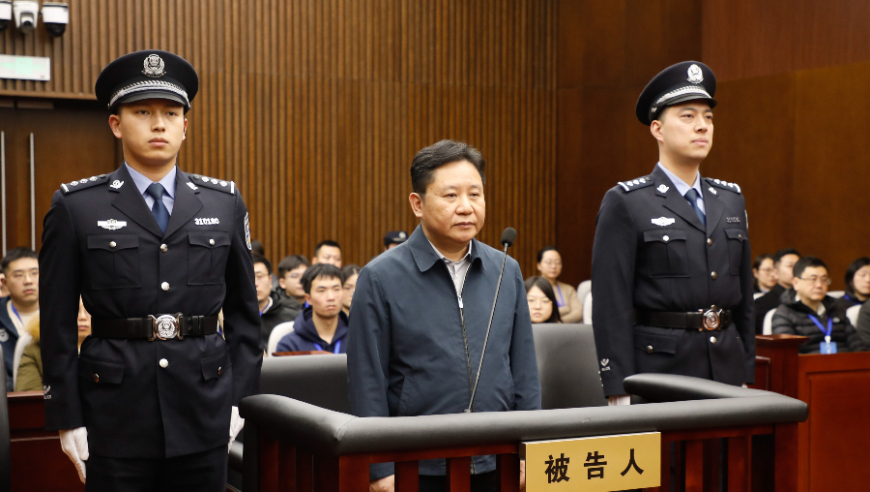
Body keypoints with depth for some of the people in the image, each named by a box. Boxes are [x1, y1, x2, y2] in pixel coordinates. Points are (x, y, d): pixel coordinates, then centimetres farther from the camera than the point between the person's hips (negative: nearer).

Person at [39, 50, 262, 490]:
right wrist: (66, 418, -3)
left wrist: (240, 398, 5)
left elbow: (244, 310, 11)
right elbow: (57, 322, 0)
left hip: (204, 415, 2)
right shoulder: (75, 207, 0)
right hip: (115, 417, -2)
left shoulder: (225, 204, 7)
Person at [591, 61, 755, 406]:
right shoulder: (625, 203, -5)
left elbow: (744, 296, 17)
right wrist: (620, 392, -14)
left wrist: (746, 376, 14)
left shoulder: (731, 200, 14)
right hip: (658, 370, -5)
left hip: (727, 368, 5)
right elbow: (611, 306, -9)